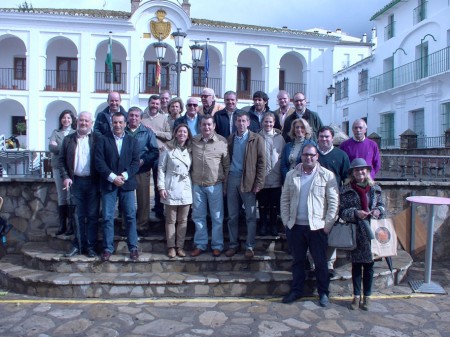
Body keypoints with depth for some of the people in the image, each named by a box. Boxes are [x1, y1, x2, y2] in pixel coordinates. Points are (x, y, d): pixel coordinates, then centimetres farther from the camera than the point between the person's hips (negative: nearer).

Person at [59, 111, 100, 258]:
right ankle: (77, 245, 17)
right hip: (76, 182, 2)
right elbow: (61, 160, 9)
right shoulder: (68, 139, 8)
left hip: (93, 182, -2)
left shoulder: (98, 139, 0)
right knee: (78, 216, 9)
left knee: (92, 216, 4)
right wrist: (65, 177, -3)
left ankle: (90, 246, 13)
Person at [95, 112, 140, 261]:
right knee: (107, 217, 2)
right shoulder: (103, 140, 5)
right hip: (108, 183, -1)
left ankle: (133, 248, 10)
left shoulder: (133, 141, 10)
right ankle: (108, 248, 12)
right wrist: (112, 177, -13)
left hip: (127, 183, 1)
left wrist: (124, 175, -12)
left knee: (130, 216, 1)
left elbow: (136, 162, 3)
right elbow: (99, 161, -3)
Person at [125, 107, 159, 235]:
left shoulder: (147, 132, 6)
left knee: (143, 199, 2)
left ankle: (141, 226, 14)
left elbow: (155, 151, 2)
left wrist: (142, 160, -11)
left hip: (142, 170, 0)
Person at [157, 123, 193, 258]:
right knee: (171, 220, 5)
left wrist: (193, 186, 4)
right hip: (171, 189, -3)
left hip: (186, 189, 3)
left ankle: (180, 246, 17)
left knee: (183, 220, 8)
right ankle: (171, 247, 15)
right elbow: (161, 168, -2)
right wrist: (161, 187, -8)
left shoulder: (190, 151, 8)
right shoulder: (168, 150, -2)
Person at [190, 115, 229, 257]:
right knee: (198, 216, 11)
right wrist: (191, 181, 3)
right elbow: (189, 162, 8)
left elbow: (227, 165, 1)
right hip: (197, 185, 3)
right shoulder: (193, 141, 2)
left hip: (215, 185, -2)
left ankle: (217, 245, 19)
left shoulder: (222, 141, -4)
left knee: (217, 217, 7)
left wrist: (226, 184, 1)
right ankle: (200, 245, 24)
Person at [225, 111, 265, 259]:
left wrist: (259, 183, -10)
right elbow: (227, 160, 11)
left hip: (248, 181, -3)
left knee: (250, 216, 4)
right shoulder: (230, 139, 9)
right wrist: (224, 179, 2)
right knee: (232, 216, 9)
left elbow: (261, 162, -4)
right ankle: (233, 244, 20)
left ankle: (250, 246, 14)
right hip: (232, 179, 3)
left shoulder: (256, 139, -2)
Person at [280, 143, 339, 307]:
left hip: (317, 226, -2)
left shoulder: (327, 175, -3)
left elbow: (333, 201, -4)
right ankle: (296, 290, 28)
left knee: (320, 262, 8)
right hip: (295, 226, 3)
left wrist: (328, 224, -8)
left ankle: (323, 293, 24)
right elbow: (284, 199, 8)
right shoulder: (291, 175, 6)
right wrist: (286, 221, 2)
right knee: (297, 260, 14)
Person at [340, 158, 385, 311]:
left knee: (369, 265, 9)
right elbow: (342, 211, -4)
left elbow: (382, 205, 11)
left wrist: (378, 211, -10)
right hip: (355, 233, -1)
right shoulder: (346, 190, -1)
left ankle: (367, 296, 22)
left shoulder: (375, 188, 6)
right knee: (356, 265, 8)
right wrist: (356, 213, -20)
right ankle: (356, 296, 20)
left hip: (371, 231, 2)